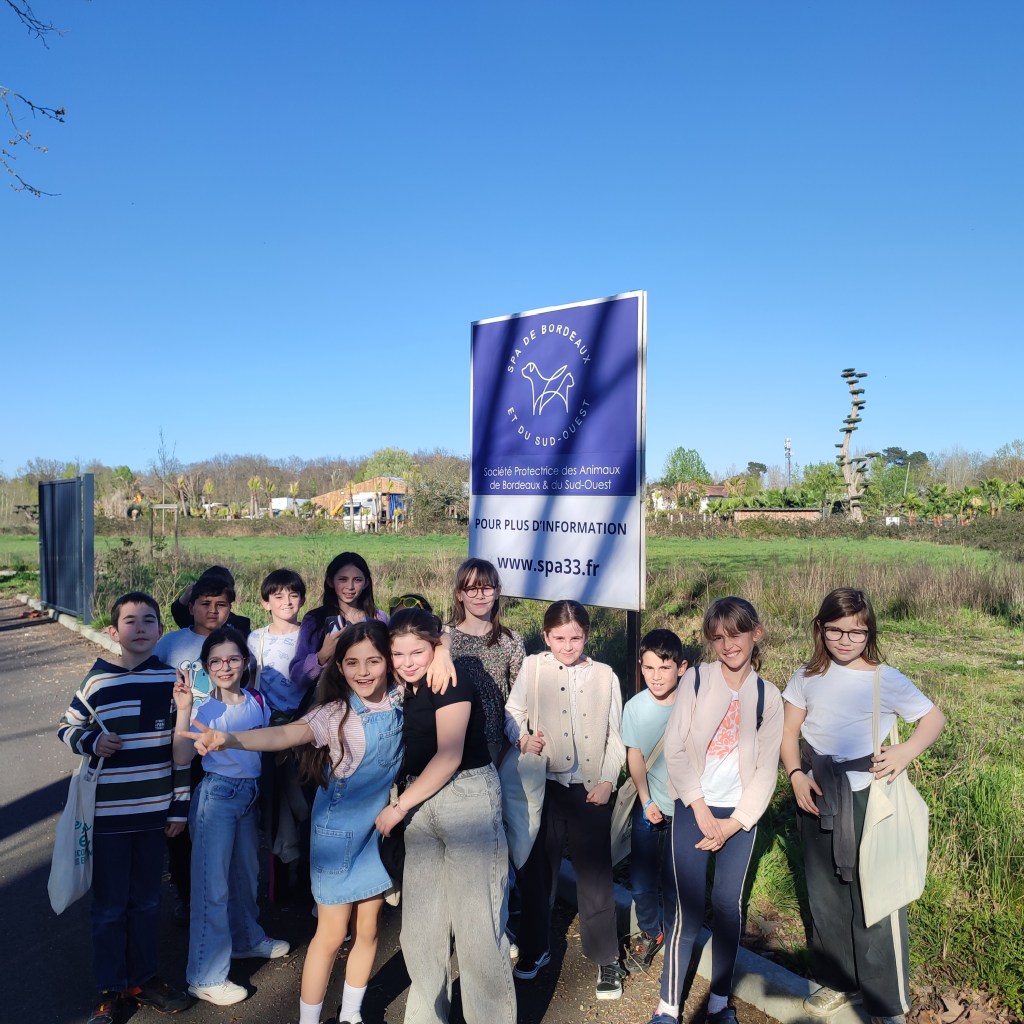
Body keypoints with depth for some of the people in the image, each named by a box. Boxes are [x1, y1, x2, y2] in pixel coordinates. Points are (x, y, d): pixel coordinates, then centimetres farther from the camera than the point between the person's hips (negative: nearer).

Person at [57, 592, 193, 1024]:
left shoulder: (171, 680, -4)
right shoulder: (96, 681, -8)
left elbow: (181, 748, 1)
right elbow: (67, 728, 5)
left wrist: (179, 807, 3)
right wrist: (92, 741, -17)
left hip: (154, 812, 2)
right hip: (108, 814, -1)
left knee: (147, 901, 16)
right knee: (109, 906, 11)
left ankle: (144, 979, 34)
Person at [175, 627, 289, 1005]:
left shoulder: (258, 702, -1)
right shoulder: (204, 706, -14)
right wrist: (183, 710, -34)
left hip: (249, 793, 5)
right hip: (216, 795, -5)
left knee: (246, 872, 22)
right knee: (213, 884, 2)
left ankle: (247, 939, 45)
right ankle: (205, 977, 17)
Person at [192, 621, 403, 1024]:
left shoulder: (399, 701, -9)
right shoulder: (334, 712, -22)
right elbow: (287, 733, -38)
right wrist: (230, 739, -55)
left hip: (381, 829, 4)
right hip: (339, 832, -4)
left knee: (367, 930, 18)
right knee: (331, 934, 9)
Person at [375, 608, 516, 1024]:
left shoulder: (450, 683, -11)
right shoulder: (408, 692, 13)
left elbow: (449, 756, -17)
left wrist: (399, 806, -11)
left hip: (468, 796, -8)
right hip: (422, 804, 8)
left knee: (475, 922, -2)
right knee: (420, 926, 13)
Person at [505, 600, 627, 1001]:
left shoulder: (605, 676, 1)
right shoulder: (533, 667, -3)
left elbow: (615, 736, 4)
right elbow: (511, 712, 2)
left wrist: (607, 781, -4)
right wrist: (521, 738, -18)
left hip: (590, 787, 0)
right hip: (544, 784, 0)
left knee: (595, 873, 6)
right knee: (537, 868, 13)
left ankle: (606, 958, 23)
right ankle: (534, 948, 33)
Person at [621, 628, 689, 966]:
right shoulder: (635, 707, -10)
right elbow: (634, 755, -2)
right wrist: (646, 801, -9)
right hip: (649, 808, 2)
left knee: (675, 881, 9)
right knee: (642, 881, 9)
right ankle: (650, 932, 36)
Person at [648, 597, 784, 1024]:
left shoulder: (768, 697, 0)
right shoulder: (696, 679, -7)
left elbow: (766, 769, 0)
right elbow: (675, 747, -9)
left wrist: (734, 822, -6)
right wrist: (700, 808, -11)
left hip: (739, 815, 2)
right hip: (693, 808, -2)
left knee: (728, 905, 10)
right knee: (689, 910, -1)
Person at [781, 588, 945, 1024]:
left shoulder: (885, 679, -9)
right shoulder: (807, 678, 0)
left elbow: (934, 717, 0)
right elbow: (789, 733, 6)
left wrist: (907, 750, -17)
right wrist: (796, 775, -9)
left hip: (869, 798, -3)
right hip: (817, 798, 4)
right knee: (825, 895, 16)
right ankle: (840, 982, 37)